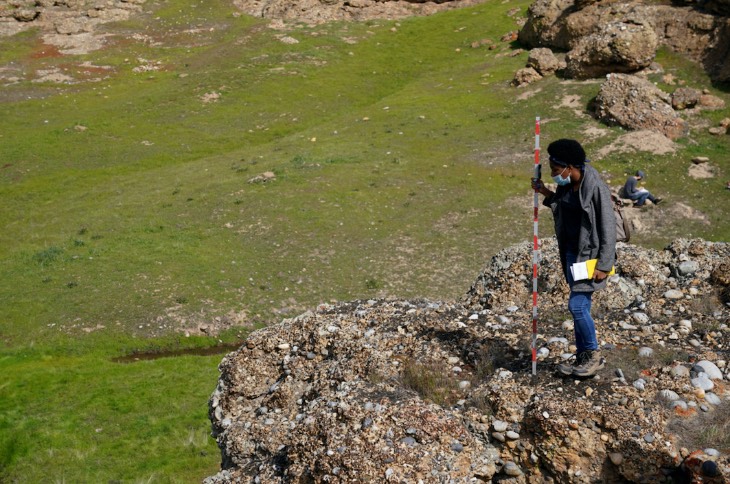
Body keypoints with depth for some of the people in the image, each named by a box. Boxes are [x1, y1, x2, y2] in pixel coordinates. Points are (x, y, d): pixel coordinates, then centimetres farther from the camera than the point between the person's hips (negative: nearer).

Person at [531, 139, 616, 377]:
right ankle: (582, 355, 24)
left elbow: (608, 228, -17)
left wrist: (604, 265, -18)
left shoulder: (596, 188, -19)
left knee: (577, 305, -8)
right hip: (572, 252, 8)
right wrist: (546, 193, 9)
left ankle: (593, 354, 11)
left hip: (590, 254, -8)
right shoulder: (566, 185, 4)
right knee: (580, 306, 13)